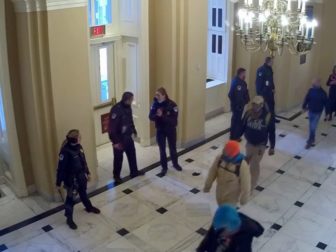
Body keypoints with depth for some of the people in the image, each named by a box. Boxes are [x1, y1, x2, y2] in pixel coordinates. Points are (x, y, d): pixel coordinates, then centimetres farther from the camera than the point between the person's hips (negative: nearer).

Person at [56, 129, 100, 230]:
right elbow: (61, 168, -21)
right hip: (71, 179, -7)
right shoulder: (65, 151, -27)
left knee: (83, 192, 29)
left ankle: (89, 207, 52)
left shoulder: (78, 147, -4)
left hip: (81, 176, 7)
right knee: (71, 198, 6)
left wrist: (87, 173, 19)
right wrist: (58, 183, -16)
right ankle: (69, 218, 23)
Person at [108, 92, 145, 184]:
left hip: (128, 136, 8)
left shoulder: (128, 107, -1)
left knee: (132, 154, 19)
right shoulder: (116, 110, -27)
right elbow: (112, 127, -25)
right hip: (119, 138, -8)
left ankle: (134, 172, 37)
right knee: (118, 157, 7)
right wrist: (115, 141, -24)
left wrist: (133, 131, 16)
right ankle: (116, 176, 25)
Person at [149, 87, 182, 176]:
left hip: (171, 130, -2)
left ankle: (175, 164, 41)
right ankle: (164, 167, 28)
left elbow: (173, 120, -24)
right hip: (160, 130, 2)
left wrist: (162, 116, -34)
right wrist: (157, 115, -30)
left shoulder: (172, 105, -20)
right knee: (162, 150, 11)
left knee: (172, 148, 17)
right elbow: (151, 117, -8)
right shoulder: (155, 104, -9)